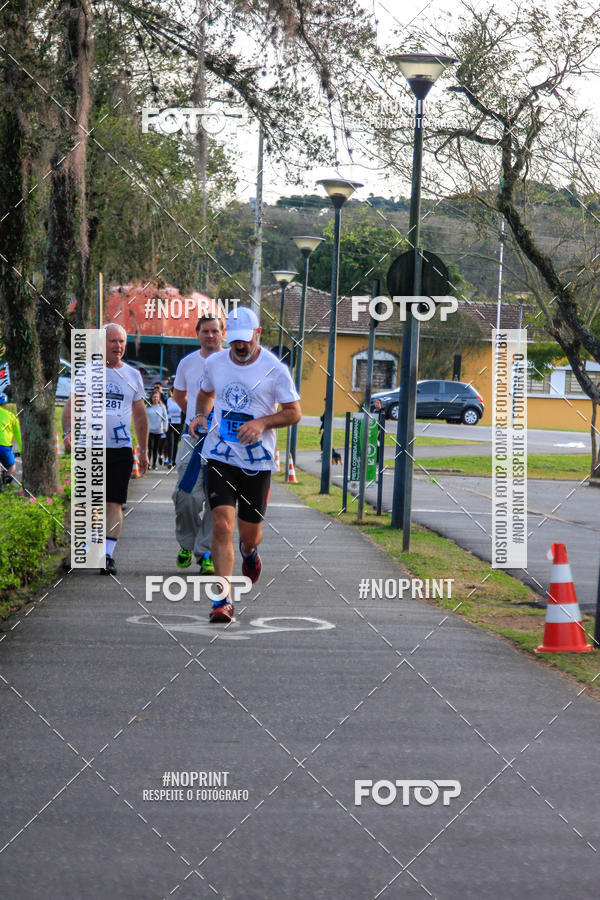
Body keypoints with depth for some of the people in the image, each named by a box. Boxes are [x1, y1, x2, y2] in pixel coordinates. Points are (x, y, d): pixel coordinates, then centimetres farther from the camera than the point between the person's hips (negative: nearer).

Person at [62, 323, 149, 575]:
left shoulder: (133, 375, 12)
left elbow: (140, 415, 19)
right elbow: (71, 405, 0)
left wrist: (143, 450, 16)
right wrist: (68, 431, -18)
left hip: (121, 450, 1)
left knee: (114, 503, -8)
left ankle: (108, 554, -9)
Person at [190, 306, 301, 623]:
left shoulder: (275, 369, -6)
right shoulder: (215, 363, 4)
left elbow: (294, 412, 0)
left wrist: (262, 422, -16)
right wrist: (200, 415, 3)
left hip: (258, 462, -1)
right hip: (220, 457, 1)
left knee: (250, 533, 10)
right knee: (222, 525, -15)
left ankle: (249, 551, 50)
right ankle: (223, 600, -13)